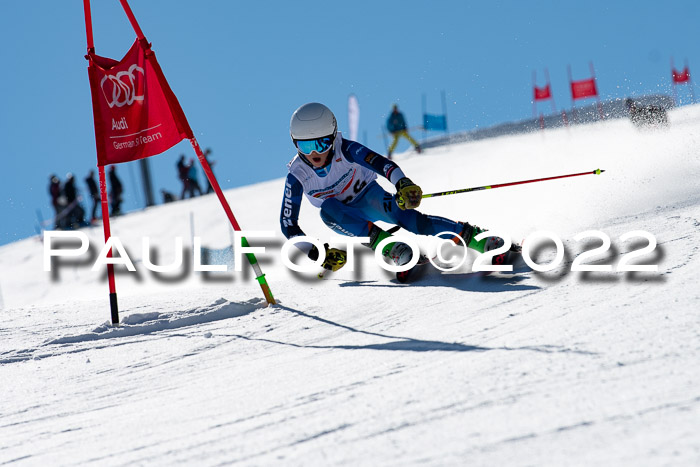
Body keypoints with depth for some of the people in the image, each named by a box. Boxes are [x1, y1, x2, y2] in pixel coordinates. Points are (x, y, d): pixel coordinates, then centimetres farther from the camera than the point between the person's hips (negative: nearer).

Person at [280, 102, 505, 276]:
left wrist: (403, 183, -61)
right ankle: (386, 244, -41)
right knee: (327, 208, -35)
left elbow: (380, 163, -40)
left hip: (368, 196, -2)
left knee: (404, 215, -33)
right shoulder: (297, 176, -23)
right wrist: (315, 251, -35)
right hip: (344, 218, 2)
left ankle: (476, 237, -36)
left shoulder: (344, 150, -27)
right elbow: (288, 224, -21)